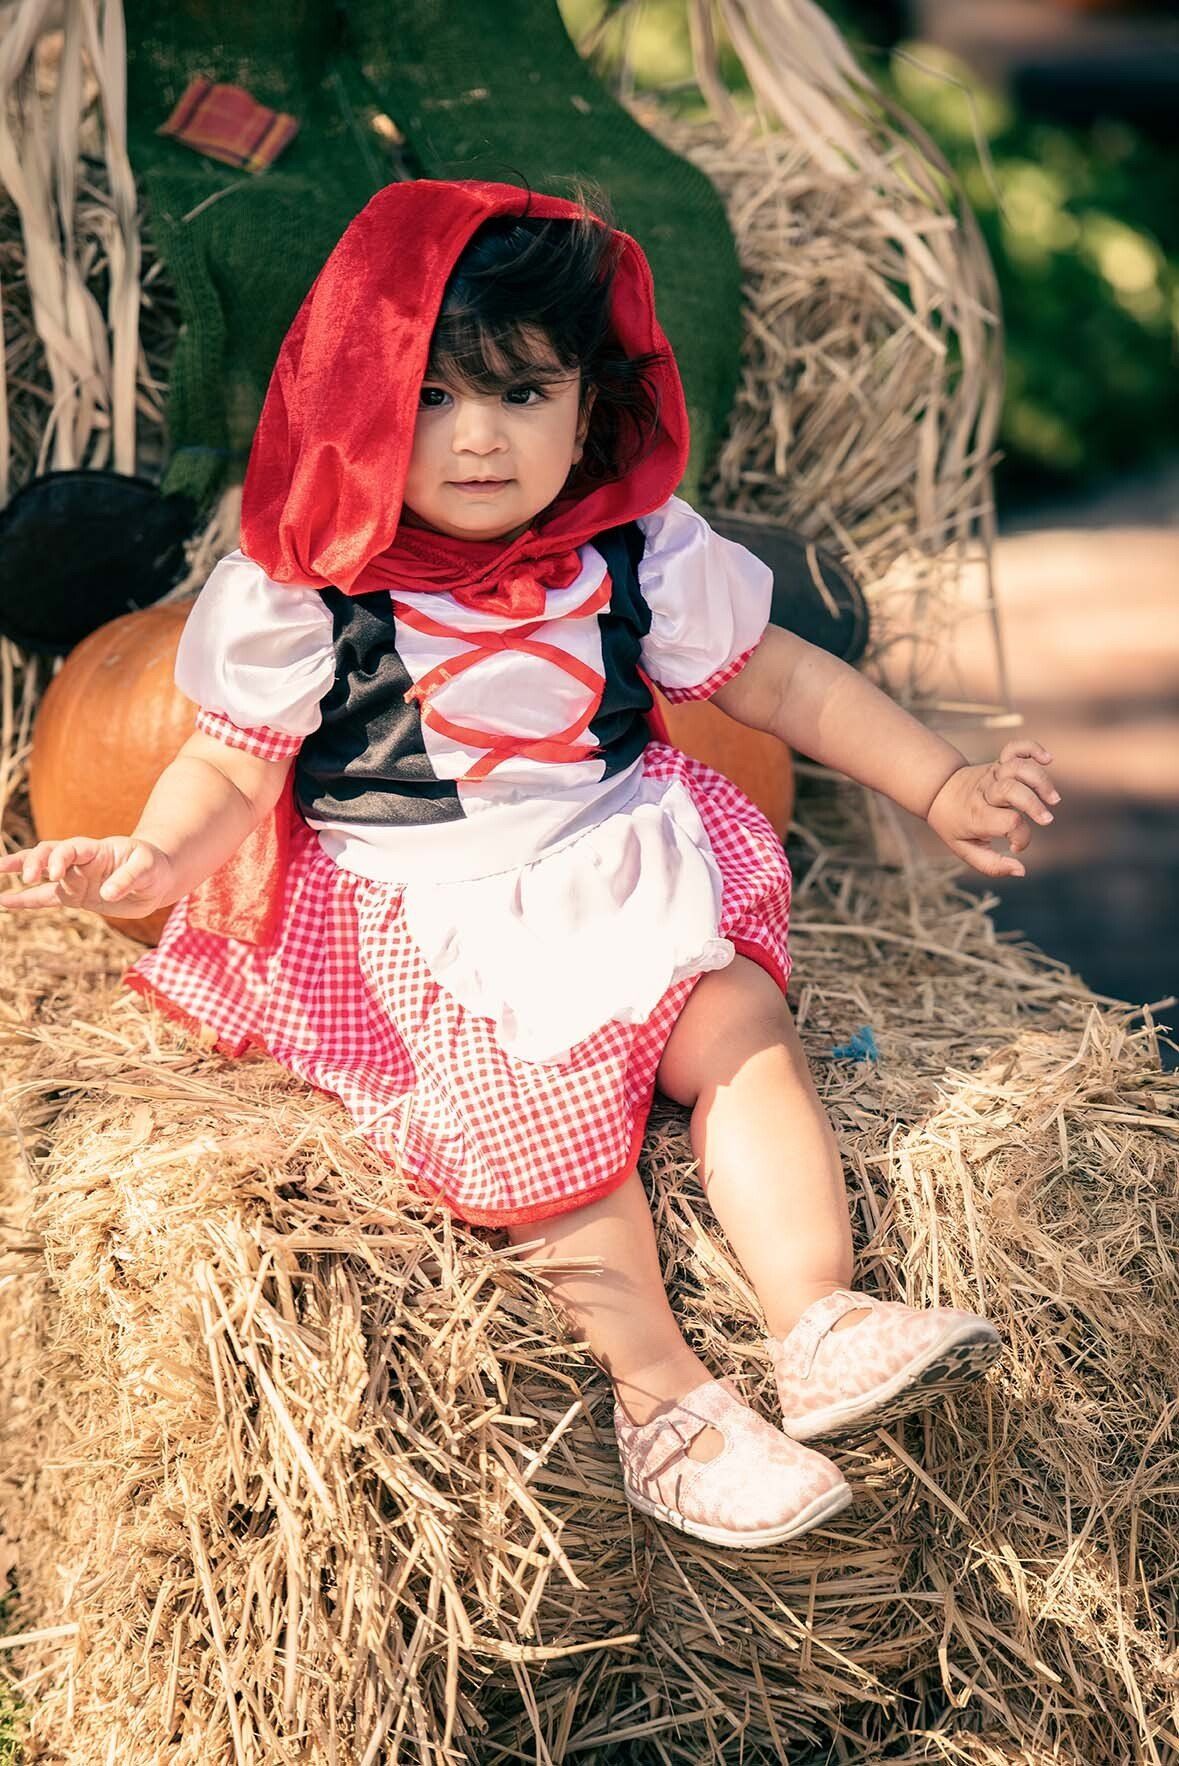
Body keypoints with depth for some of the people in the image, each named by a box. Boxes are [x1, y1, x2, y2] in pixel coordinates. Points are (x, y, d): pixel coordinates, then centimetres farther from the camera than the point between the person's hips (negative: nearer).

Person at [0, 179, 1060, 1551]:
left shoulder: (636, 553, -2)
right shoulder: (301, 593, -10)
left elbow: (781, 678, 8)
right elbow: (232, 767, -6)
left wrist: (939, 785, 6)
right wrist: (154, 860, -27)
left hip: (627, 869, 3)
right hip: (424, 920, -3)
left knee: (741, 1025, -19)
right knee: (544, 1104, -23)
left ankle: (820, 1319, -17)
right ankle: (658, 1388, -15)